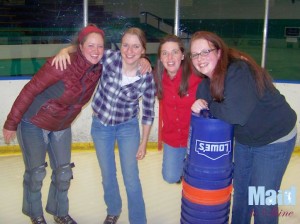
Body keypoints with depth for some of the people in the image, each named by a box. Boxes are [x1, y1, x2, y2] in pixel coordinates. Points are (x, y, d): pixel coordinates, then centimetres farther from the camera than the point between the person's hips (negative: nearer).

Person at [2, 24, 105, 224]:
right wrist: (11, 123, -18)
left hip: (61, 126, 5)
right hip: (33, 124, -5)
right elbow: (30, 91, -25)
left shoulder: (99, 69, -14)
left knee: (64, 171, 12)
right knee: (36, 171, 8)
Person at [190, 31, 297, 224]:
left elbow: (235, 113, -39)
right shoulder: (208, 80, -3)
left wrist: (209, 106, -23)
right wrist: (199, 105, -23)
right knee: (241, 190, 23)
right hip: (244, 138, 8)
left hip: (274, 138, -8)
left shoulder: (238, 72, -30)